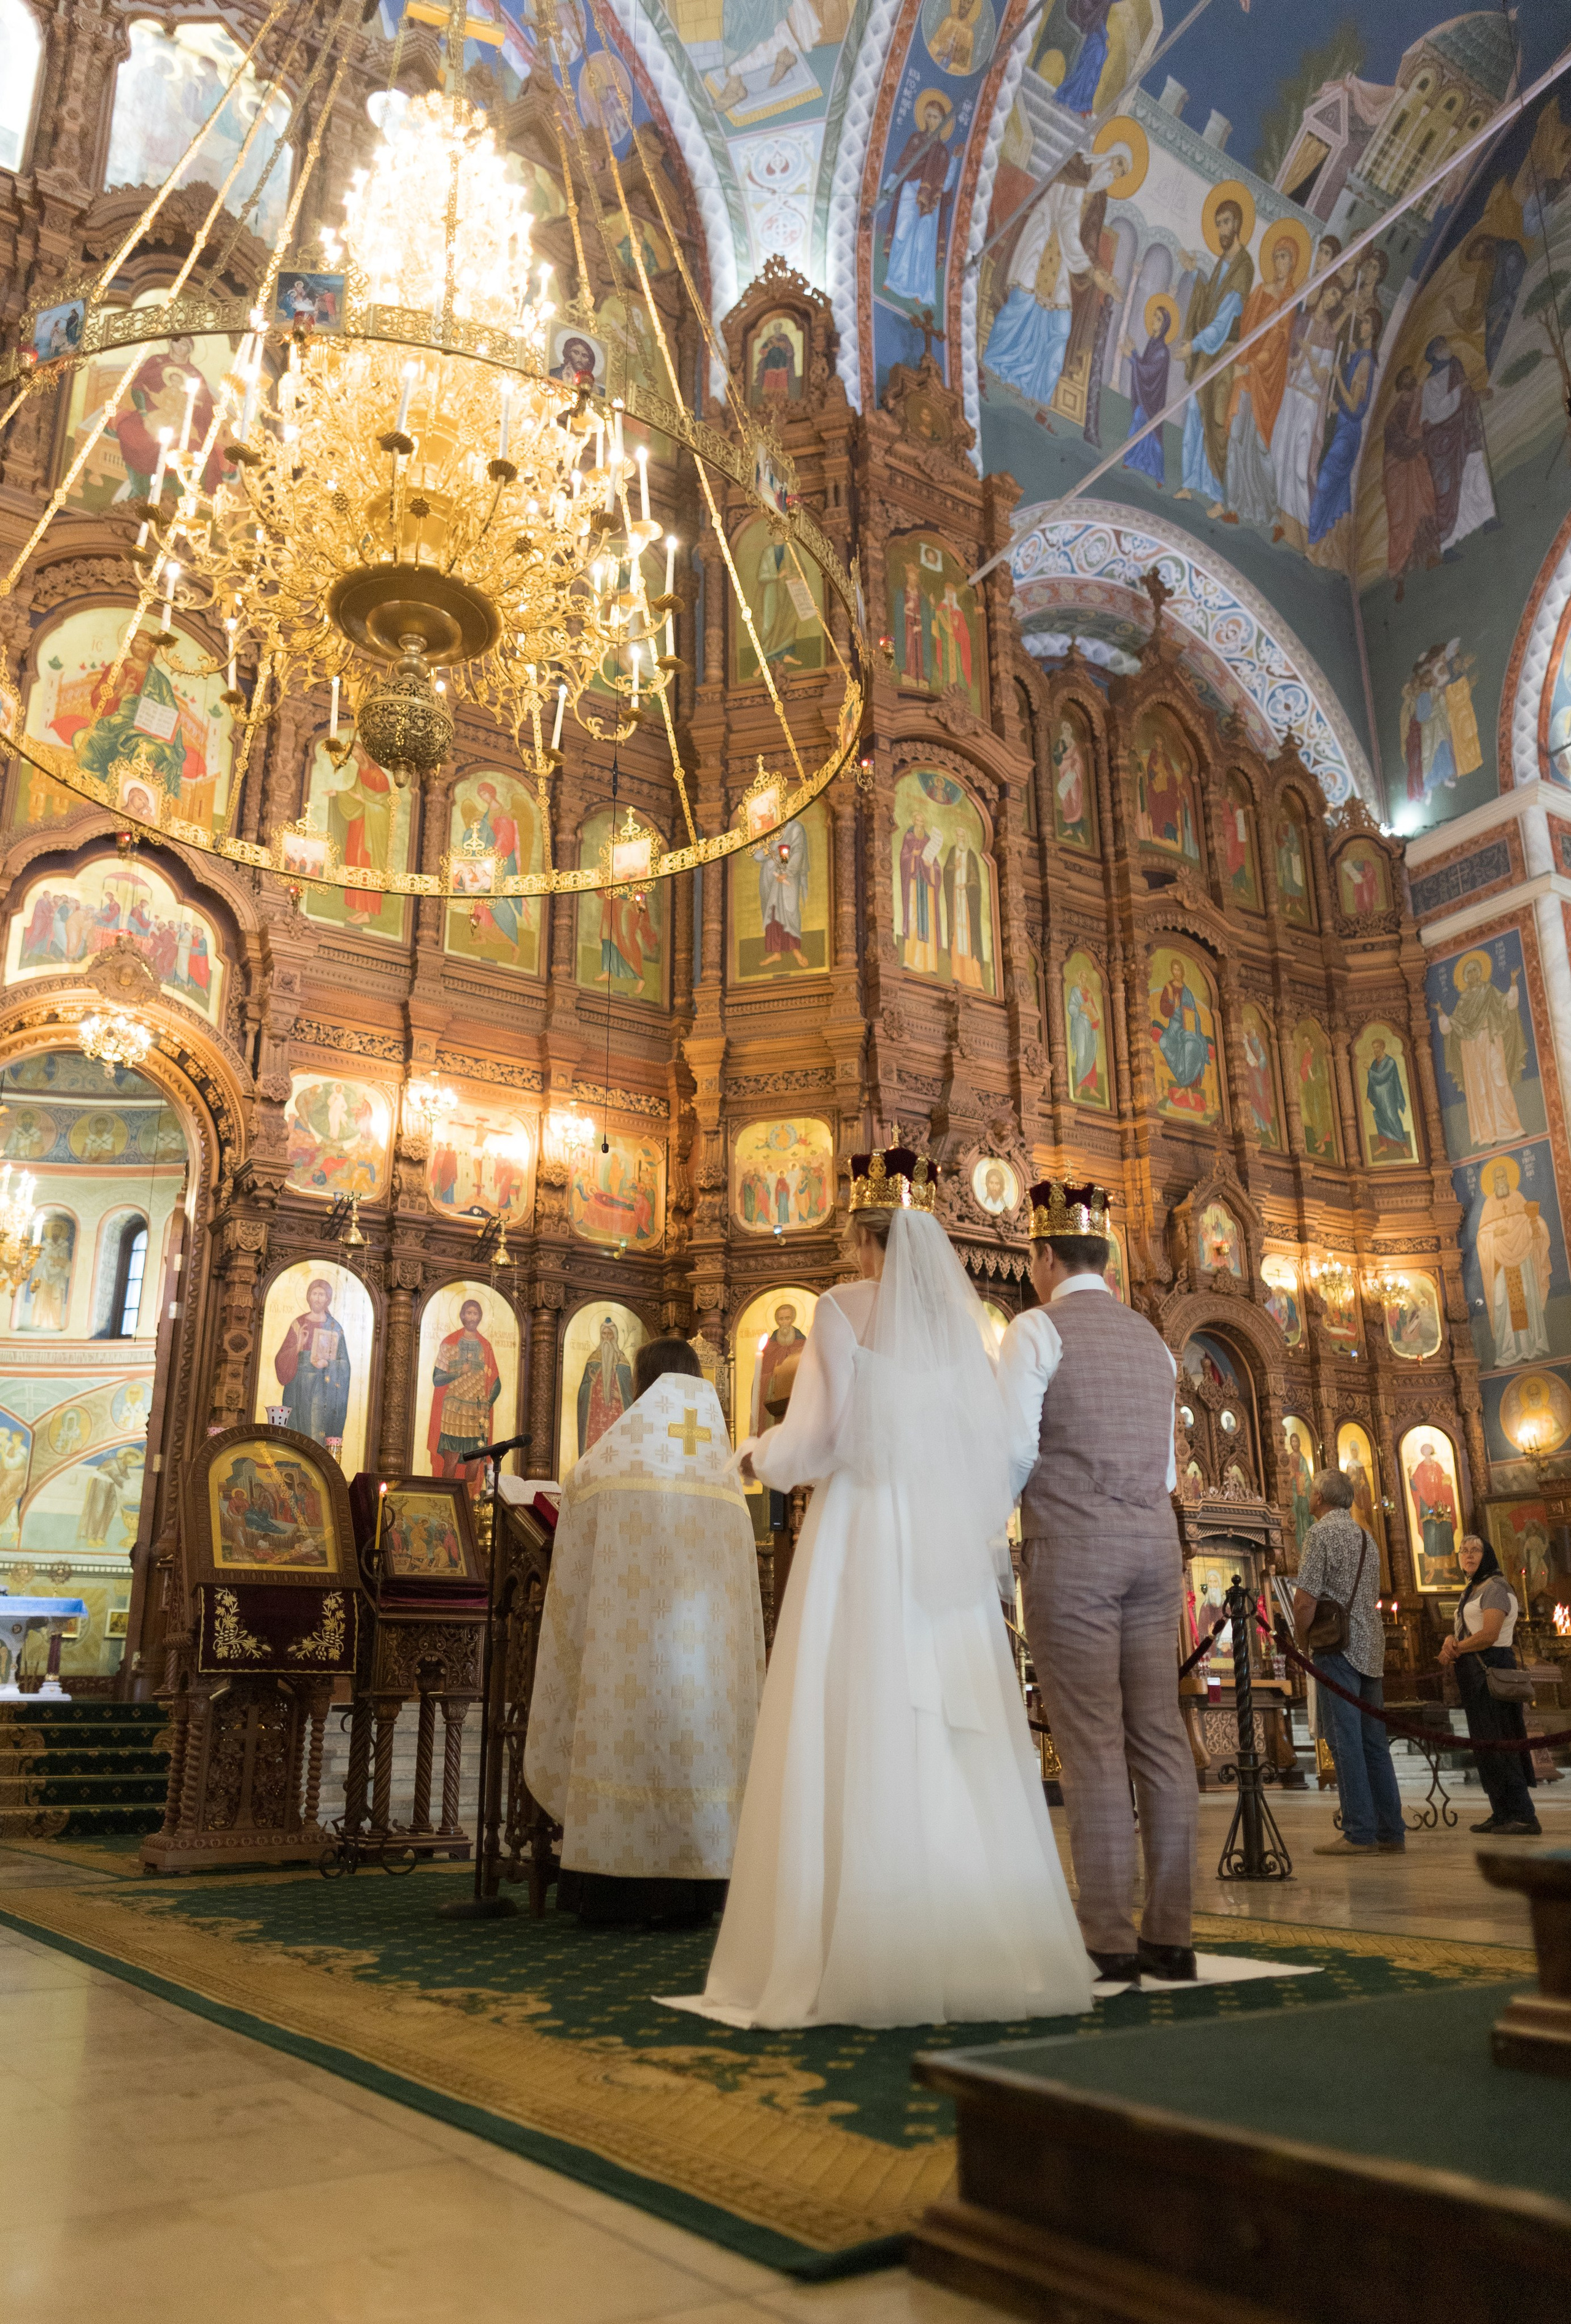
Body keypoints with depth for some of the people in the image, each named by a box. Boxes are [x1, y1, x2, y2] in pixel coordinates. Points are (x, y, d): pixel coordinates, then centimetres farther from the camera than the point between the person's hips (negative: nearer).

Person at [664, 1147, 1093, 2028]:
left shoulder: (845, 1308, -2)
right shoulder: (963, 1314, 10)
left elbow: (816, 1435, -7)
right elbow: (993, 1449, 9)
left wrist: (760, 1455, 13)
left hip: (863, 1540, -4)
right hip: (952, 1551, 4)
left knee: (859, 1746, -1)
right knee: (962, 1751, 7)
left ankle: (866, 1963, 0)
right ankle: (975, 1955, 11)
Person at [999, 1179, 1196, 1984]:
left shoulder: (1037, 1329, -4)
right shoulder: (1151, 1339, 17)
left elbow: (1015, 1450, -10)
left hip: (1071, 1548, -6)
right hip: (1154, 1542, 6)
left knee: (1091, 1742, -4)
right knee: (1158, 1735, 6)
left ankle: (1108, 1940, -1)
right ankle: (1169, 1933, 10)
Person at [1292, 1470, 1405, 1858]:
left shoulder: (1322, 1532, -8)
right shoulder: (1366, 1537, 18)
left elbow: (1304, 1599, -15)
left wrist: (1303, 1642, 0)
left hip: (1338, 1649, -8)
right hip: (1371, 1648, 8)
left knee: (1345, 1741, -6)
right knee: (1374, 1741, 9)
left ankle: (1360, 1833, -7)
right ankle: (1390, 1832, 11)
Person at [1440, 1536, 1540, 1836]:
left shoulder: (1495, 1587, -11)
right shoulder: (1472, 1591, 19)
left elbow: (1489, 1635, -20)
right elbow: (1463, 1632, 18)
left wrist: (1455, 1650, -8)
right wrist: (1451, 1641, -6)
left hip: (1491, 1669, -9)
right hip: (1475, 1674, 10)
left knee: (1497, 1743, -10)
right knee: (1485, 1744, 9)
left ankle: (1524, 1816, -9)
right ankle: (1501, 1813, 14)